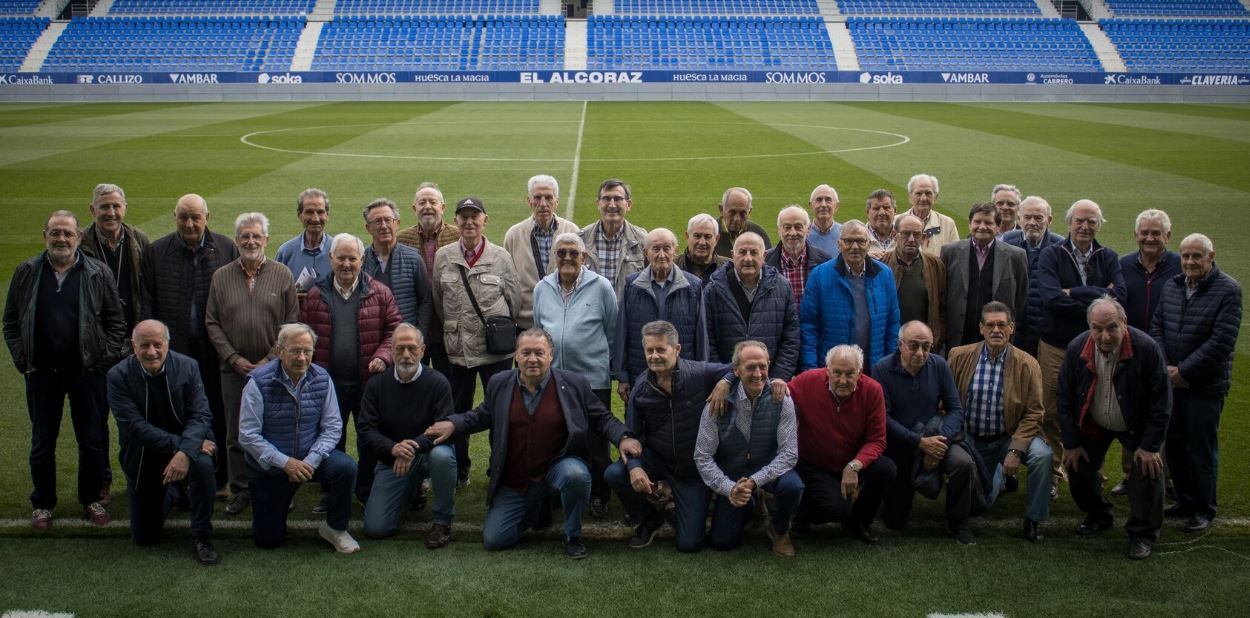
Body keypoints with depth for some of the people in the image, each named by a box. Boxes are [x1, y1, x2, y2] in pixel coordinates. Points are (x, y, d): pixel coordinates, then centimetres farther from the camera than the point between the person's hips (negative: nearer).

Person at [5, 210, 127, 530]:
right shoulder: (26, 273, 3)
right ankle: (43, 504, 24)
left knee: (92, 441, 6)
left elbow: (116, 322, 2)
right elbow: (11, 322, 8)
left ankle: (91, 499, 22)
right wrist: (22, 361, 0)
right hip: (42, 372, 1)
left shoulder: (98, 273, -1)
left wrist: (106, 361, -5)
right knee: (42, 443, 10)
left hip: (86, 371, -1)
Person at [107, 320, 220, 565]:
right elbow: (137, 427, -22)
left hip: (183, 446, 0)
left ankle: (201, 538, -17)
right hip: (142, 457, 1)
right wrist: (179, 444, -32)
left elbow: (201, 415, -17)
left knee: (203, 463, -36)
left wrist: (185, 451, -35)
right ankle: (173, 491, 37)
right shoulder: (118, 376, -14)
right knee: (145, 537, 5)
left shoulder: (187, 367, -11)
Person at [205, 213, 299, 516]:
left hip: (273, 368, -2)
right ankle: (241, 490, 18)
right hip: (234, 369, 2)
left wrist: (270, 359, -8)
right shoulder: (221, 277, 6)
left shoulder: (282, 275, 1)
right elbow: (212, 323, 6)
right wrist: (233, 358, -5)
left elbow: (292, 323, -1)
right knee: (236, 434, 7)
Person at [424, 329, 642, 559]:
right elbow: (482, 416, 14)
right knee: (493, 540, -6)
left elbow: (601, 418, 1)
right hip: (513, 482, 3)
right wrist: (453, 424, -2)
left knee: (576, 474, -37)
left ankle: (573, 536, -9)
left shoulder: (574, 384, -6)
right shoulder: (499, 384, -1)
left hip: (557, 468, -2)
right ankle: (534, 507, 26)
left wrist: (622, 438, -17)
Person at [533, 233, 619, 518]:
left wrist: (607, 365, 5)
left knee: (595, 441, 4)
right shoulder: (542, 289, 6)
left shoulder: (601, 287, -5)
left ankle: (598, 495, 18)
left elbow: (612, 332, 2)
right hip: (552, 377, 3)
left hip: (593, 377, -3)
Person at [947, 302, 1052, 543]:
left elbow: (1033, 414, -10)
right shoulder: (959, 357, -3)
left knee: (1042, 455, -31)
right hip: (970, 439, 1)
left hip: (1008, 438, -1)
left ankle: (1034, 520, -10)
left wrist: (1015, 451, -20)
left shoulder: (1027, 365, -7)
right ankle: (999, 477, 37)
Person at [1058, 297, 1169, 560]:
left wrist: (1150, 445, -20)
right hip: (1092, 425, 3)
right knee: (1078, 466, 0)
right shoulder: (1076, 349, -20)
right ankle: (1098, 516, 30)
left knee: (1149, 468, -16)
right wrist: (1072, 443, -7)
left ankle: (1142, 534, 3)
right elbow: (1065, 400, -8)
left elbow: (1161, 403, -21)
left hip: (1136, 426, -3)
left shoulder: (1147, 348, -29)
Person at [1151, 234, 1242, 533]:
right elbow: (1156, 327, 10)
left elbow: (1222, 341, -15)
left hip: (1206, 385, -5)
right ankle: (1185, 501, 25)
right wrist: (1164, 367, -5)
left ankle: (1204, 509, 14)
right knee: (1174, 444, 10)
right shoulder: (1171, 286, 9)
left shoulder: (1228, 290, -9)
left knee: (1202, 449, 1)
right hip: (1171, 381, 5)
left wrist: (1184, 372, -15)